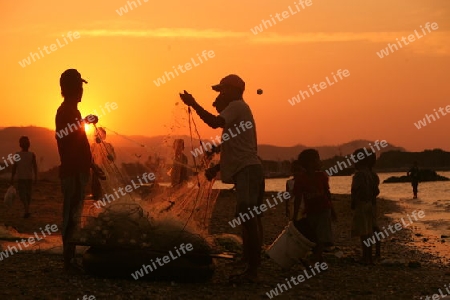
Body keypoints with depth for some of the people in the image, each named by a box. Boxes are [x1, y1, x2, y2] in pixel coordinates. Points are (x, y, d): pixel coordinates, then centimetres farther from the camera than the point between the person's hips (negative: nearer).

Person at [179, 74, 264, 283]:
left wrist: (193, 104, -14)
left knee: (247, 218, -16)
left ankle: (252, 271, -19)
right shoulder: (238, 110, 27)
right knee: (249, 220, 10)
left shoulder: (237, 106, -3)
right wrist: (217, 168, 26)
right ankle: (252, 269, 13)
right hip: (246, 170, 11)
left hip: (247, 170, -11)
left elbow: (215, 122, -21)